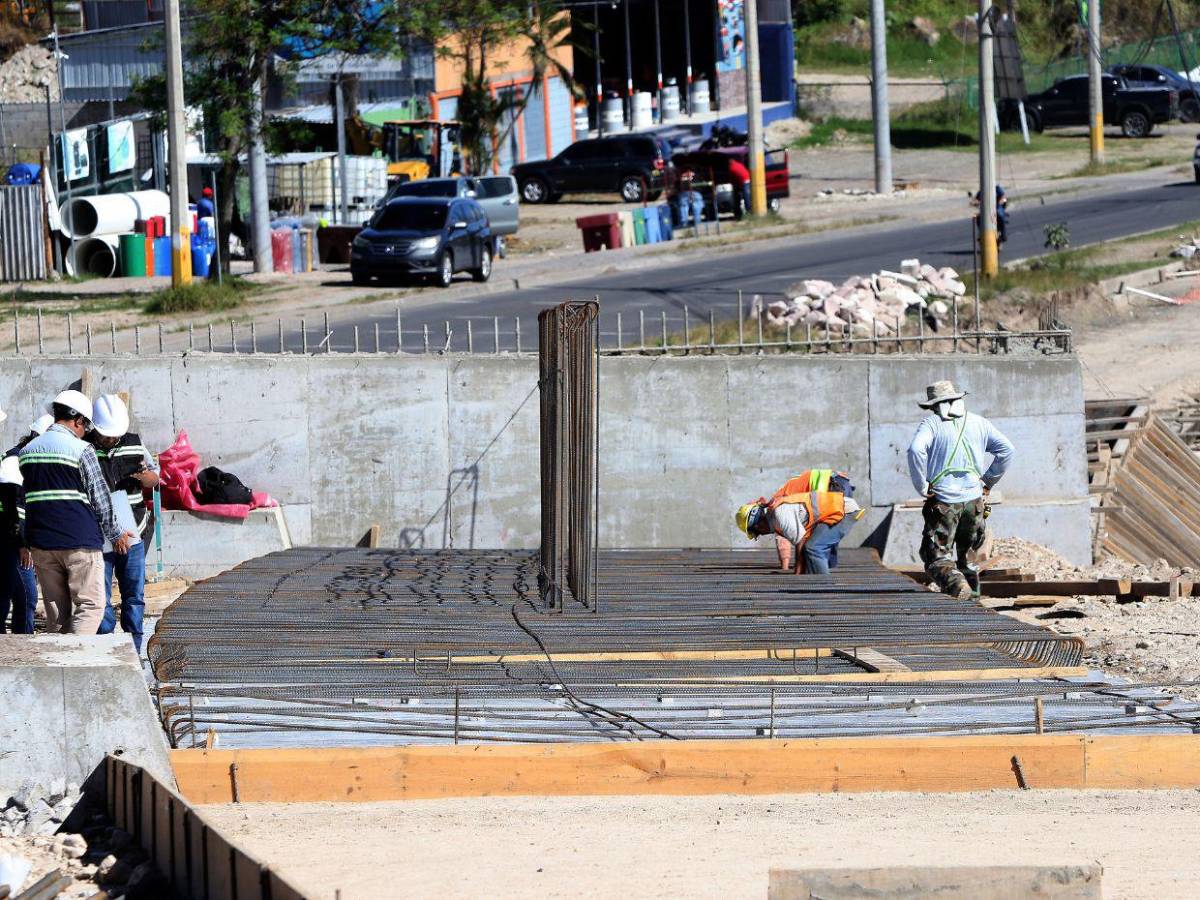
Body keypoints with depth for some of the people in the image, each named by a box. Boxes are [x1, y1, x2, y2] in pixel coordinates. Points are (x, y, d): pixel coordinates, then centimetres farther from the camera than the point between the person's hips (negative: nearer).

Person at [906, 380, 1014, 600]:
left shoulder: (931, 423, -3)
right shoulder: (978, 423, 10)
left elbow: (916, 450, -20)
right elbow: (1006, 449, 8)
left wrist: (922, 487, -11)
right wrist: (988, 481, 12)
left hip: (943, 501, -4)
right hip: (974, 499, 4)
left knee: (936, 556, -4)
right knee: (965, 553, 22)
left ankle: (955, 583, -29)